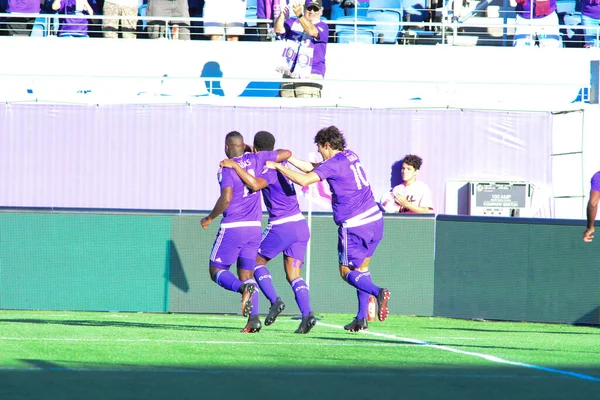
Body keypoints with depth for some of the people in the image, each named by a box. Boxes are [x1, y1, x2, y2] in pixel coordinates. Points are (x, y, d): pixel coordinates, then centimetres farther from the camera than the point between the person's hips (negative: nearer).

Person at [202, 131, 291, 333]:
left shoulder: (227, 168, -9)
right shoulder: (255, 160, 5)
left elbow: (226, 199, -20)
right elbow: (286, 153, 13)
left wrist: (210, 218, -6)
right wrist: (264, 154, 28)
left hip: (232, 227, -5)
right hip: (254, 227, 5)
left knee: (216, 271, 4)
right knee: (246, 275, 11)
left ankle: (243, 288, -26)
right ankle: (254, 318, -8)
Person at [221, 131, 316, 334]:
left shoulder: (270, 170, -13)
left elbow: (256, 184, -33)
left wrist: (235, 166, -27)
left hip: (281, 226, -8)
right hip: (300, 224, 8)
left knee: (257, 261, 12)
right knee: (293, 275, 5)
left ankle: (275, 300, -7)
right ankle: (307, 314, -14)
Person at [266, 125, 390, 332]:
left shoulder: (334, 164, -14)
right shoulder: (350, 156, 12)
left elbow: (304, 179, -24)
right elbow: (312, 168, 20)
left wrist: (278, 166, -13)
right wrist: (287, 157, 18)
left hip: (354, 227, -8)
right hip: (374, 220, 8)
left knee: (347, 272, 2)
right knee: (361, 269, 15)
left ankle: (378, 292, -22)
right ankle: (362, 318, 13)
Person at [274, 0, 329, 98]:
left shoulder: (323, 27, 2)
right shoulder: (292, 23, 14)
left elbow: (312, 31, -20)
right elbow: (279, 29, -4)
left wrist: (299, 15, -35)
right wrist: (282, 14, -24)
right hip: (288, 77, 4)